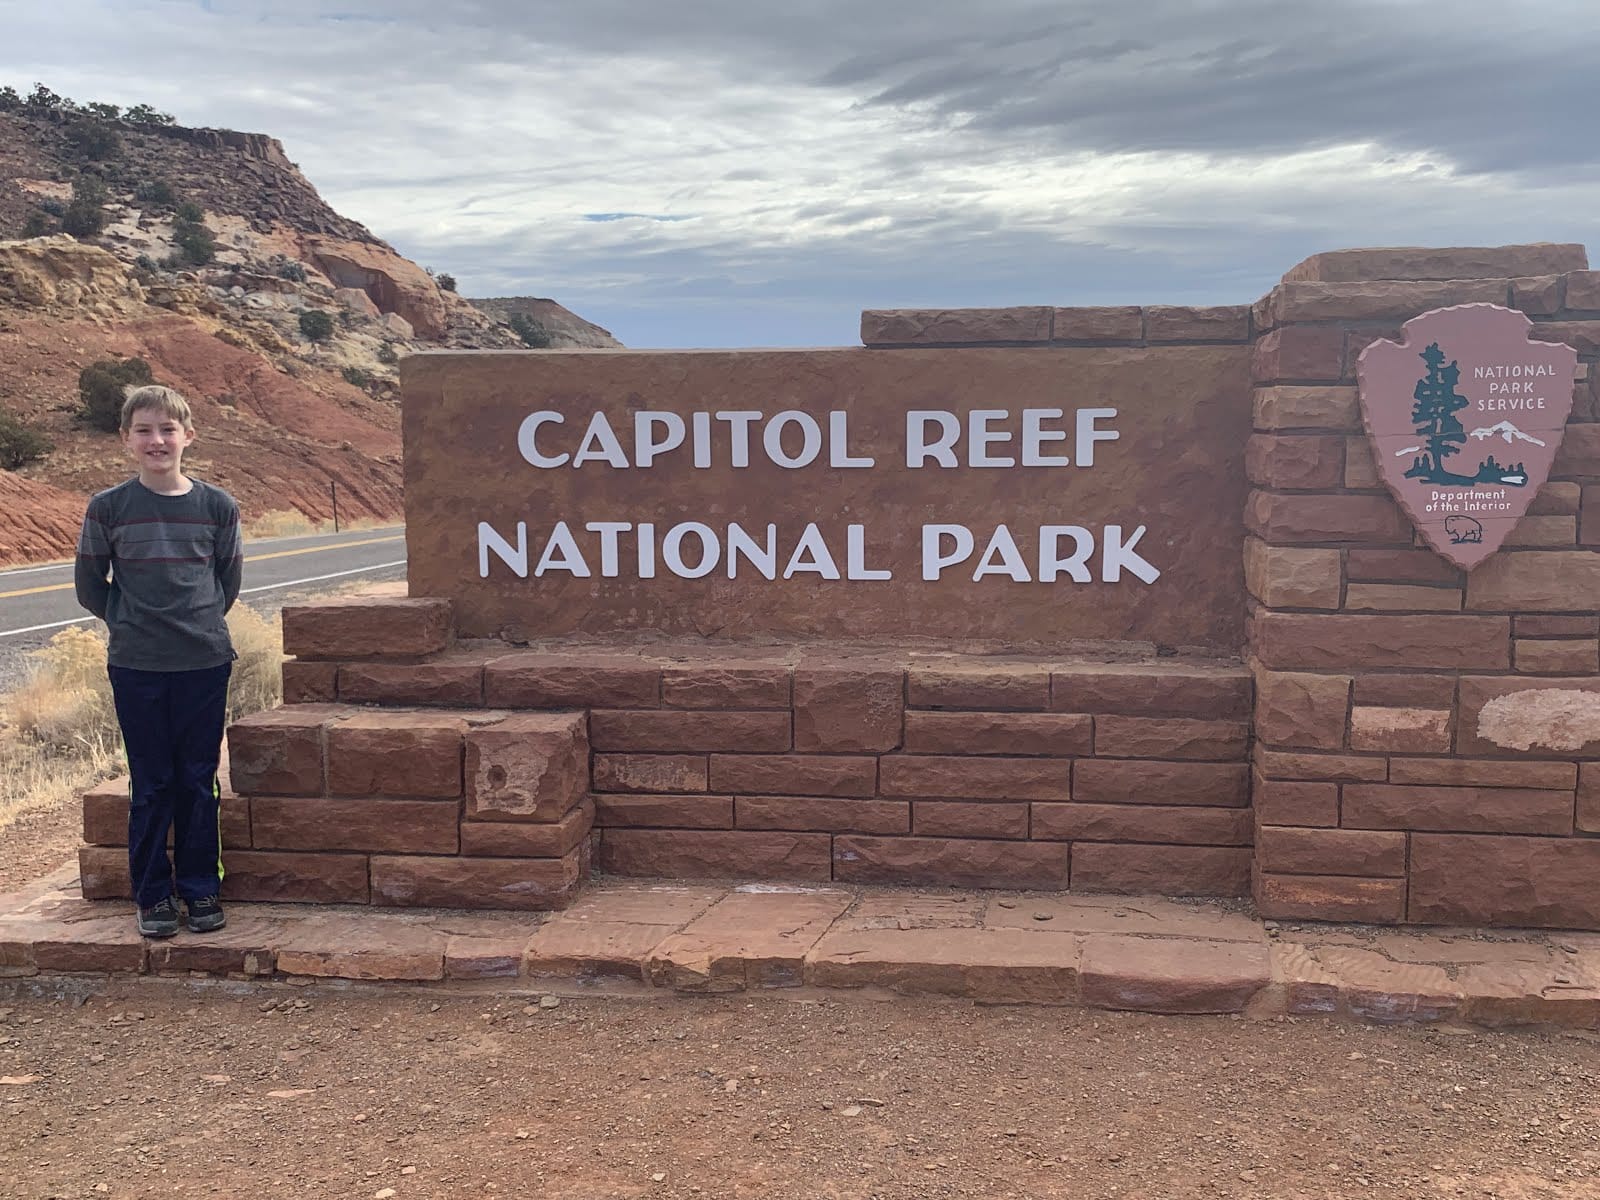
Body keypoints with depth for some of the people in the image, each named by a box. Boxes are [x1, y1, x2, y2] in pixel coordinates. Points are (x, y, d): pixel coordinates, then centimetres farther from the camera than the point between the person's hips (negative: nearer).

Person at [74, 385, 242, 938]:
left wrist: (198, 621, 6)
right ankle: (153, 895, 17)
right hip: (135, 665, -1)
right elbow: (90, 587, 6)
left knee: (198, 781, 8)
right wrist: (135, 621, 4)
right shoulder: (108, 508, -3)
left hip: (205, 662, 1)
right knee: (151, 784, 6)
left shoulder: (218, 506, 0)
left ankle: (201, 888, 20)